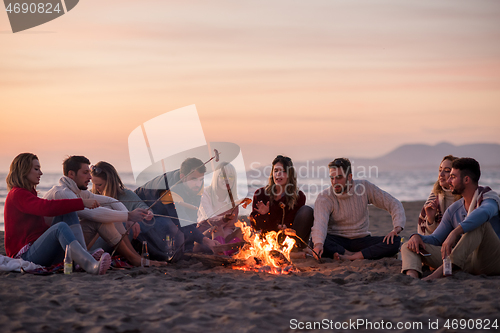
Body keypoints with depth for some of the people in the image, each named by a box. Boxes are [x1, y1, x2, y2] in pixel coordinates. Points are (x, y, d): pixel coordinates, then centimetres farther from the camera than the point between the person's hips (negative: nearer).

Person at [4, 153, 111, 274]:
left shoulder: (29, 193, 28)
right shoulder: (17, 194, -7)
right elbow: (47, 208, -23)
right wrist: (82, 203, -24)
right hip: (25, 255, -9)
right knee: (60, 227, -33)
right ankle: (92, 266, -57)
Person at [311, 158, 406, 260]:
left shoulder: (365, 187, -3)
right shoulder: (324, 197, -11)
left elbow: (394, 204, 1)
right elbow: (320, 222, -28)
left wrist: (397, 228, -17)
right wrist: (318, 243, -49)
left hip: (361, 240, 2)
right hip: (336, 241, -2)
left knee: (395, 241, -25)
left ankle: (350, 257, -34)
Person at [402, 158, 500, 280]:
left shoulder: (490, 197, -4)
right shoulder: (453, 210, 16)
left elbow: (483, 213, -31)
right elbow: (435, 240, 20)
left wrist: (454, 233, -43)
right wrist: (417, 236, -4)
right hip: (466, 262, 6)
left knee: (480, 223, -34)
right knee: (408, 247, -5)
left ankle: (442, 271, -41)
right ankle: (412, 276, -42)